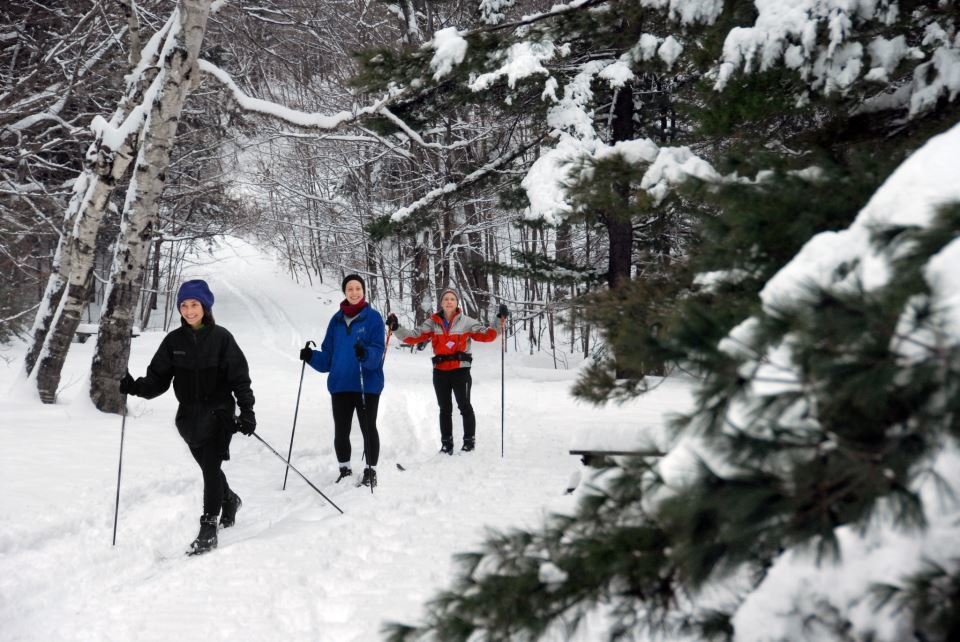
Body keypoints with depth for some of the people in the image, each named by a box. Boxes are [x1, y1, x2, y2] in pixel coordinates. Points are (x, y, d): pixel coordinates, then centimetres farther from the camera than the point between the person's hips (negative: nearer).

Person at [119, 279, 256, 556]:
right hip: (189, 416, 4)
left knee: (211, 466, -15)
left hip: (218, 412, -4)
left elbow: (239, 377, -7)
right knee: (208, 467, 16)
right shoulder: (174, 340, 2)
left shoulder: (221, 337, -7)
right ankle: (229, 500, 46)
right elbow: (158, 379, 1)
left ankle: (208, 530, -13)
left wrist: (247, 411, -15)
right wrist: (135, 387, -18)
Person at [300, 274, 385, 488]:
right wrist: (312, 357, -10)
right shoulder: (337, 320, 8)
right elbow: (328, 357, 8)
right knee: (341, 431, 10)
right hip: (340, 385, 4)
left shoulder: (373, 317, -6)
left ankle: (371, 471, 18)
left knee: (368, 429, 6)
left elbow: (377, 353, -14)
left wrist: (365, 354, -35)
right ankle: (344, 470, 25)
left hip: (367, 385, -4)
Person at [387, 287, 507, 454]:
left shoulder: (466, 322, -2)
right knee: (445, 409, 11)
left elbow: (487, 335, -4)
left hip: (460, 370, -3)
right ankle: (446, 444, 20)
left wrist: (499, 320, -16)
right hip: (440, 371, 3)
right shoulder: (433, 323, 4)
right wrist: (396, 328, -11)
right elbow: (413, 337, 1)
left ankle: (469, 441, 9)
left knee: (464, 406, -1)